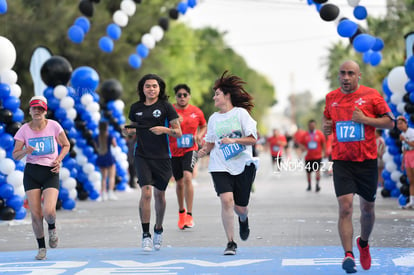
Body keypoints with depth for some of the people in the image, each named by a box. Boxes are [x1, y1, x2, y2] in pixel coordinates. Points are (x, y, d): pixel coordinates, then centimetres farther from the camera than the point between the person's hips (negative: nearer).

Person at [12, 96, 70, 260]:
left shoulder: (53, 126, -3)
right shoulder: (24, 129, -1)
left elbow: (66, 145, 10)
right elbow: (15, 155, 1)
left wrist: (59, 160, -7)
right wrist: (25, 151, -20)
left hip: (51, 172, -1)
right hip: (31, 173, 1)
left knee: (48, 211, -19)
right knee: (35, 214, -4)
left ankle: (52, 228, 17)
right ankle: (41, 248, 15)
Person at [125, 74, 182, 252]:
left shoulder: (165, 106, -1)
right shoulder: (136, 108, 7)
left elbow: (178, 132, -1)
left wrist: (164, 129, -19)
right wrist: (129, 131, 0)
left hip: (162, 157, -1)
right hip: (142, 156, 1)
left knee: (159, 194, 9)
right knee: (146, 192, -14)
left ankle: (158, 230, 32)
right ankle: (146, 235, -9)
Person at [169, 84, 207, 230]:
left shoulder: (196, 112, 1)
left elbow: (204, 126, 19)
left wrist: (199, 135, -1)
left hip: (190, 149, -1)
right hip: (173, 151, 1)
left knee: (187, 177, -22)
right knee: (179, 183, 11)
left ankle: (189, 215, -18)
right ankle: (181, 211, 36)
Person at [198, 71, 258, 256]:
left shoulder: (241, 113, -1)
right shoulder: (213, 118, 12)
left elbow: (253, 139, -4)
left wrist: (233, 140, -18)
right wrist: (204, 150, -3)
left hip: (243, 164, -2)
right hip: (220, 166, 2)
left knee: (240, 207, 3)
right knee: (226, 200, -19)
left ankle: (243, 219, 43)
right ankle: (230, 243, -11)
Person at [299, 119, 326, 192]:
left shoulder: (320, 134, 1)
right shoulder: (305, 135, 4)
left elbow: (324, 144, 6)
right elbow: (301, 144, 8)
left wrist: (324, 152, 0)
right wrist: (304, 149, -12)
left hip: (318, 156, -2)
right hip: (308, 157, 2)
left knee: (317, 170, -16)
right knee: (308, 172, 9)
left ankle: (317, 184, -10)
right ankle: (309, 185, 26)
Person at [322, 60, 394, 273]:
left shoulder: (371, 95, -3)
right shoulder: (331, 98, 7)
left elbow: (390, 122, -2)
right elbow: (327, 120, 23)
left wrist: (365, 119, -15)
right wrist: (326, 127, -1)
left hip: (367, 160, -1)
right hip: (341, 161, 1)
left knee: (367, 208, 11)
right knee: (345, 207, -15)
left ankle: (363, 243, 38)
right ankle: (348, 255, -15)